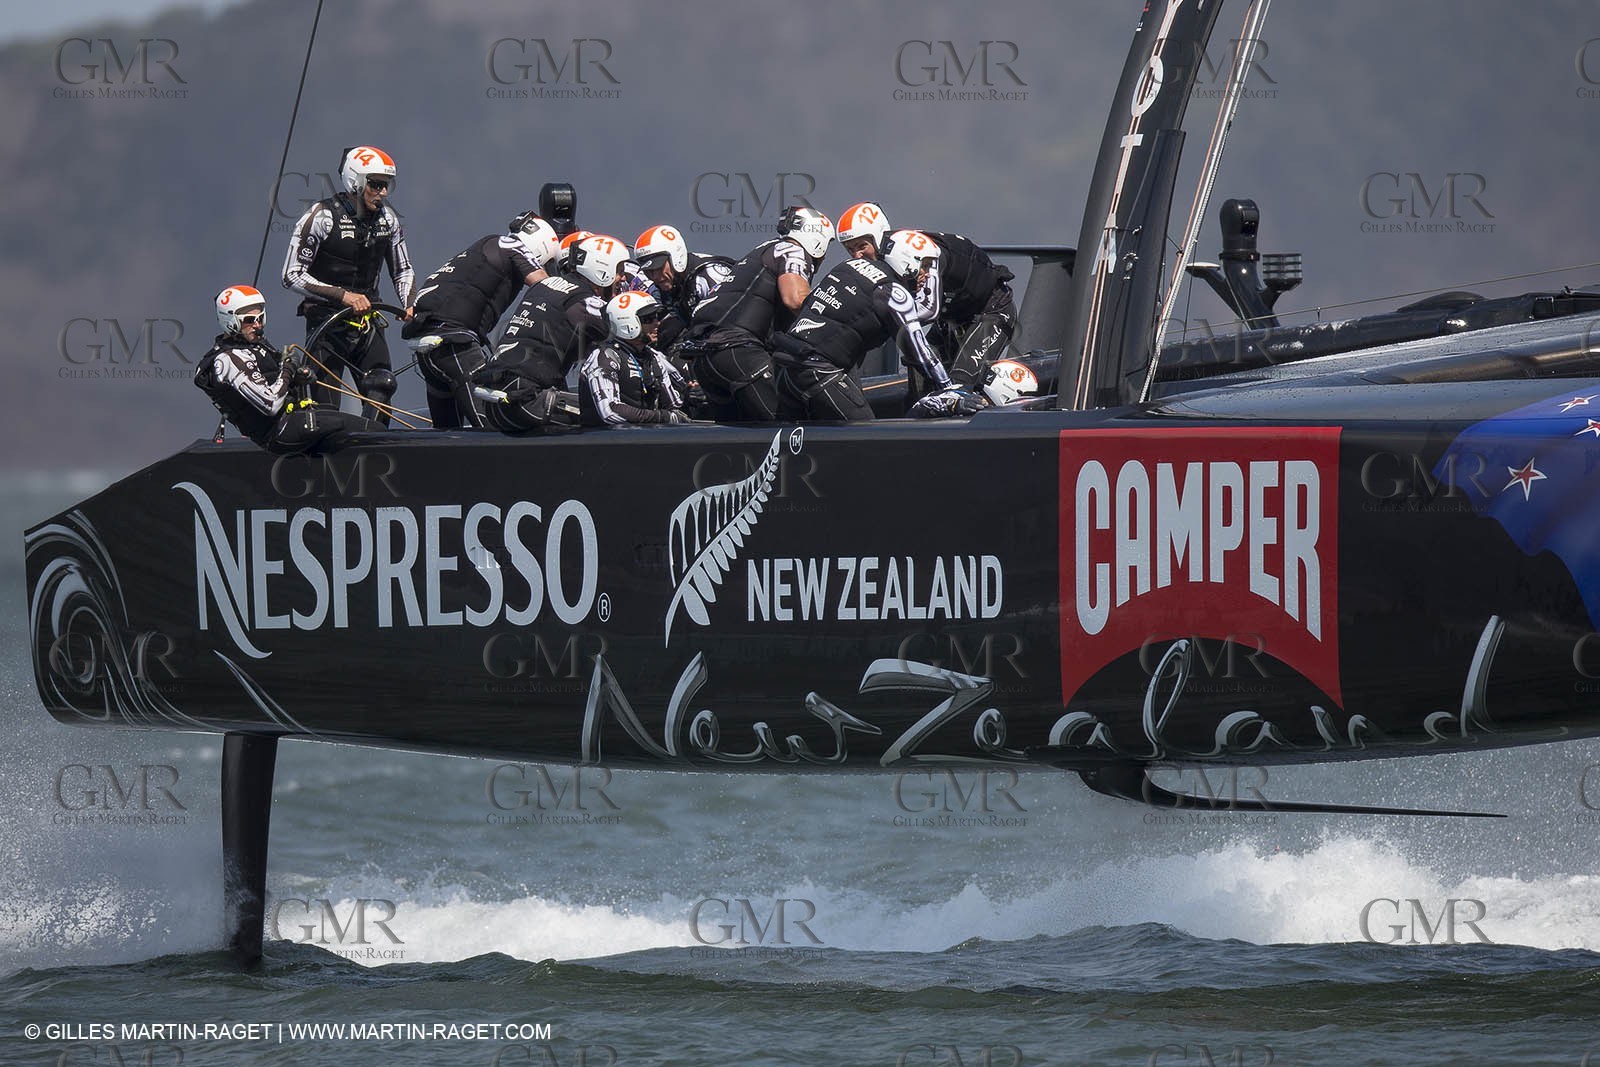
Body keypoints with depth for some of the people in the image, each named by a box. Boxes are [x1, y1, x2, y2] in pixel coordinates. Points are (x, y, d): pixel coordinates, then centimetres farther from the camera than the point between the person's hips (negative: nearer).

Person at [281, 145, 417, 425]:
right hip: (327, 323, -5)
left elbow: (403, 271, 17)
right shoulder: (322, 216, -13)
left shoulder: (388, 219, 4)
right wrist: (343, 295, -24)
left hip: (366, 321, 5)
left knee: (381, 391, -13)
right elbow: (292, 275, -15)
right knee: (326, 413, -7)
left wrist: (410, 306, -4)